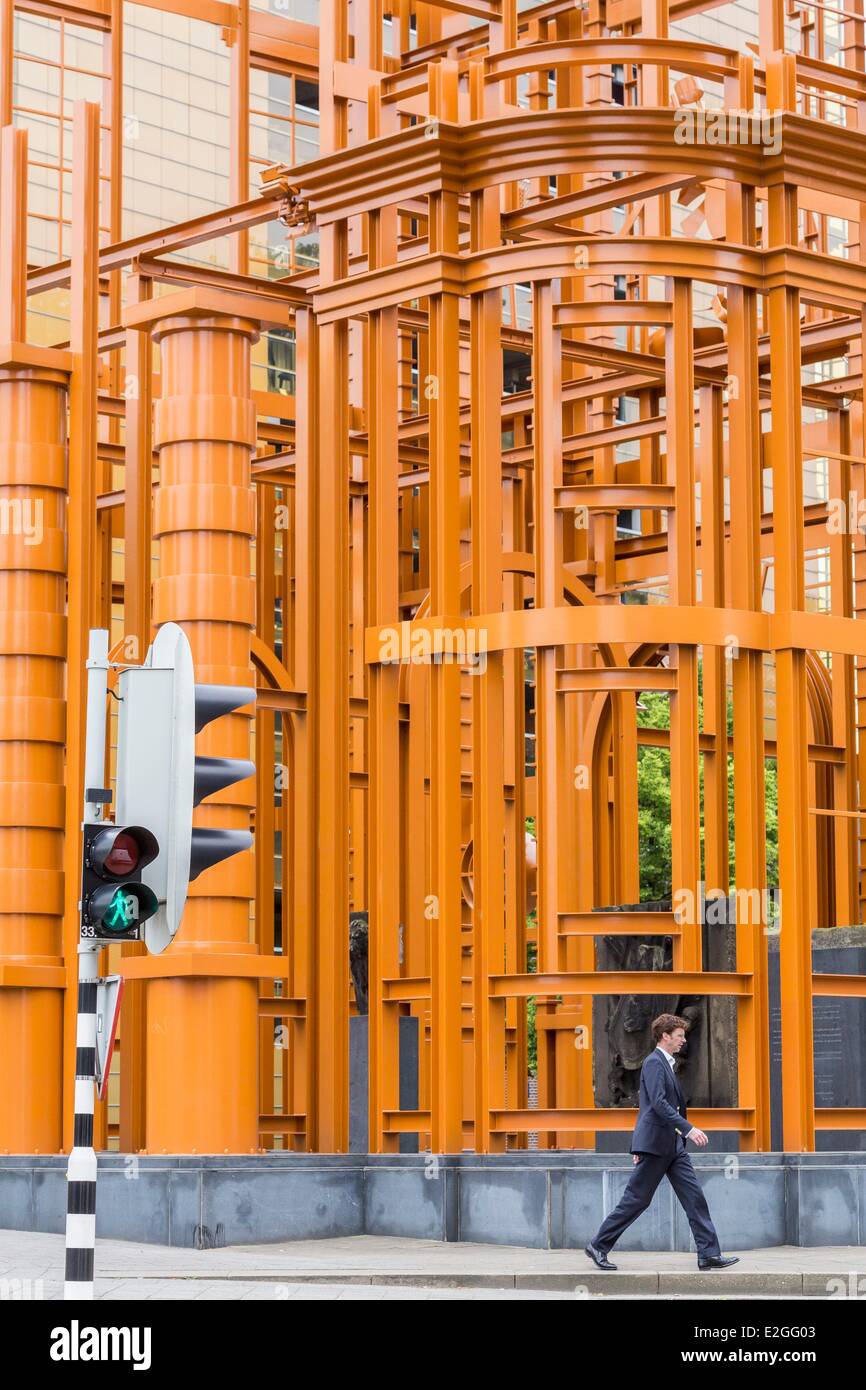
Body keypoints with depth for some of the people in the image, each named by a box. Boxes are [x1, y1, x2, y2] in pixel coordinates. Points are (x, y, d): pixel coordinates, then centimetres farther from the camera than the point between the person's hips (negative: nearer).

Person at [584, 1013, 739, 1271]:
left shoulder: (665, 1063, 19)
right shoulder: (654, 1062, -12)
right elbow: (658, 1103, -24)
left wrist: (639, 1144, 26)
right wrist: (689, 1129, -29)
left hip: (672, 1144, 10)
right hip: (655, 1143, -10)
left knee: (694, 1197, 2)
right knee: (636, 1199, -3)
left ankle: (709, 1254, -1)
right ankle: (598, 1246, 7)